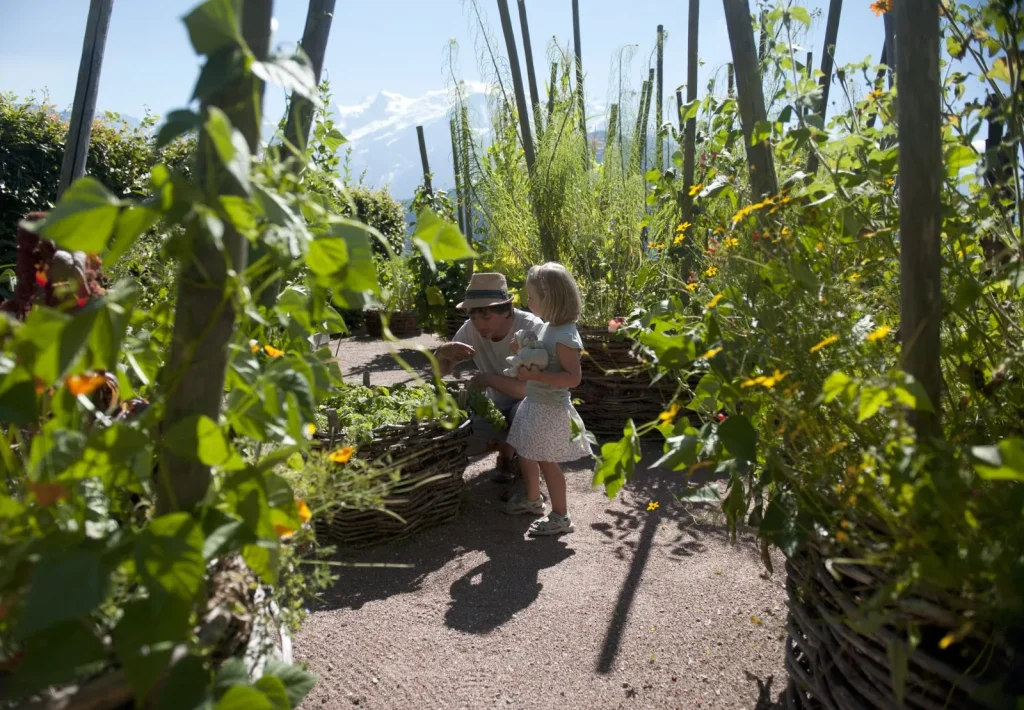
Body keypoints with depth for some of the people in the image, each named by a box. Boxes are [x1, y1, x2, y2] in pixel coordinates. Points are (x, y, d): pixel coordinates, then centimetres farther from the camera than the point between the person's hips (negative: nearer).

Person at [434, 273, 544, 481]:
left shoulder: (532, 328, -29)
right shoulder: (471, 329, -16)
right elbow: (441, 371, -7)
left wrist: (489, 379, -37)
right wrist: (443, 352, -30)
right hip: (496, 404, 4)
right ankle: (507, 445, 14)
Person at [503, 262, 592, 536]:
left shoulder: (565, 336, -23)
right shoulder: (547, 327, 5)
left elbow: (573, 377, -27)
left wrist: (536, 376, -30)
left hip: (550, 409, -10)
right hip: (534, 403, 10)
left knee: (547, 461, 2)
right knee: (525, 453, 21)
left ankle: (561, 516, 18)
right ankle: (532, 499, 42)